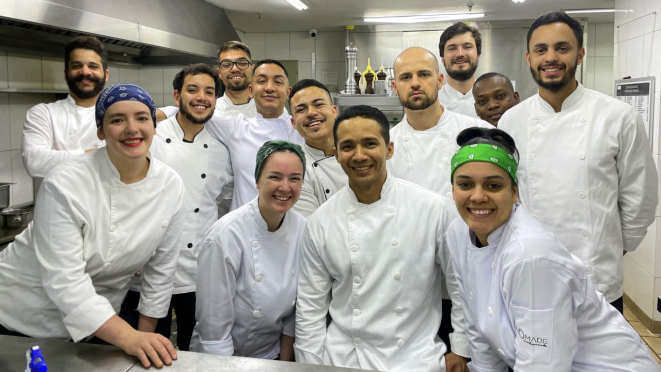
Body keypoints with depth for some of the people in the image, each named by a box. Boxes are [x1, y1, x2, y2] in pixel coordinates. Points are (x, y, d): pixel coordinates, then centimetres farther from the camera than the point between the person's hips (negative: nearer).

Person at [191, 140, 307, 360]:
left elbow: (295, 309, 0)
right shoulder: (225, 236, -25)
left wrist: (285, 362, 1)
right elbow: (213, 326, -19)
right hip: (224, 358, -4)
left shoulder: (302, 230, -11)